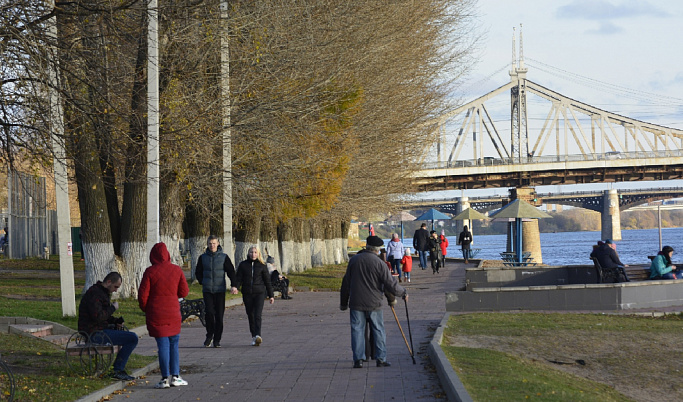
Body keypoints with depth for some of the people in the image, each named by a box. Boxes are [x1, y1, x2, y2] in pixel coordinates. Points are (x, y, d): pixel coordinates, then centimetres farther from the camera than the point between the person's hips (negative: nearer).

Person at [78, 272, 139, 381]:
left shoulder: (103, 293, 18)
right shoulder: (95, 293, -16)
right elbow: (97, 316, -27)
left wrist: (116, 321, 8)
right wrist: (113, 308, -14)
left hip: (99, 329, 11)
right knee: (133, 338, -16)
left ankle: (119, 368, 21)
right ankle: (118, 371, -11)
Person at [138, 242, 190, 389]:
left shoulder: (150, 272, -10)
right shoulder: (177, 270, -2)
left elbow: (143, 295, -9)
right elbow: (184, 292, 3)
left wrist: (145, 309, 9)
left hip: (156, 314, -2)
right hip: (173, 312, 2)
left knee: (163, 345, 1)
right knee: (174, 344, 13)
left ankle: (165, 378, 0)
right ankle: (175, 377, 11)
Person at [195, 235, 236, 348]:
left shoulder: (224, 257, 2)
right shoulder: (203, 257, 6)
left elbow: (231, 271, 4)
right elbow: (198, 272, 18)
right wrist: (203, 283, 6)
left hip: (220, 290, -1)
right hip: (207, 290, 1)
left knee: (219, 315, -1)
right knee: (209, 312, -11)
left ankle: (217, 340, 7)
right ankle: (209, 336, 7)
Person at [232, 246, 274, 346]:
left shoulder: (262, 266, 4)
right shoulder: (243, 265, 7)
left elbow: (267, 281, 8)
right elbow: (238, 278, 2)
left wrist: (271, 295, 9)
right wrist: (235, 287, -19)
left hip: (259, 293, -2)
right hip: (247, 294, 2)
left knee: (257, 315, -17)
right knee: (251, 316, 7)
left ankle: (258, 336, -30)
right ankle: (254, 337, 17)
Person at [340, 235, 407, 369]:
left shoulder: (354, 260, 2)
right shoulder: (378, 263, -8)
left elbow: (346, 283, 8)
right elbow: (391, 283, -7)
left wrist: (343, 302, 17)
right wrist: (403, 293, 11)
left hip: (356, 303, 2)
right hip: (374, 303, -2)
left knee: (357, 330, 5)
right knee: (378, 330, 8)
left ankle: (358, 359, 1)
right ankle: (381, 359, 7)